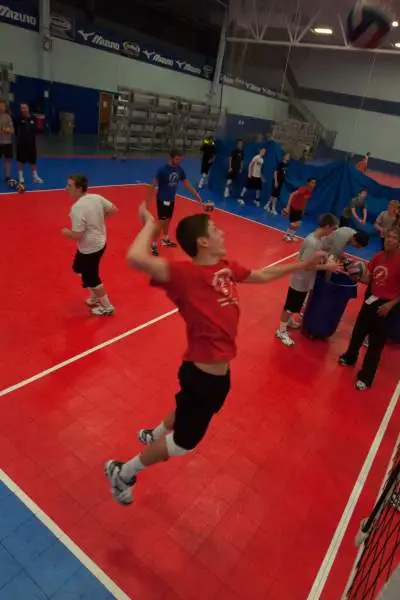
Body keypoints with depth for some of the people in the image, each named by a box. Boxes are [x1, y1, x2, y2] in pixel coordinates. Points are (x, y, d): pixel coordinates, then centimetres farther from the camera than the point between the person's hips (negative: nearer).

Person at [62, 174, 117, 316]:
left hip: (89, 248, -9)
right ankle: (95, 297, 42)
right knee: (79, 268, 28)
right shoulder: (96, 197, -5)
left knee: (90, 278, 10)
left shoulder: (77, 208, -27)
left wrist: (66, 232, -5)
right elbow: (114, 210, 6)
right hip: (100, 243, 9)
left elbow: (77, 236, -27)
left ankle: (107, 307, 26)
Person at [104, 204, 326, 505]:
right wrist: (150, 224, -24)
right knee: (184, 441, 12)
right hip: (203, 375, -8)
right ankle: (122, 472, 34)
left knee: (189, 414, 34)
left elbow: (263, 275, 18)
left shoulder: (226, 268, 1)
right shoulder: (185, 274, -25)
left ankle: (154, 435, 63)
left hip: (217, 373, 8)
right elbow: (137, 258, -42)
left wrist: (304, 264, 22)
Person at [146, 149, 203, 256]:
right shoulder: (162, 170, -22)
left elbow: (186, 183, 7)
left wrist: (196, 195, 4)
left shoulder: (179, 170, -4)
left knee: (168, 220, 20)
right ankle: (153, 245, 4)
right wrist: (147, 201, -18)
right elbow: (153, 185, -18)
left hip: (171, 199, 7)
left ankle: (165, 240, 38)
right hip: (162, 199, -7)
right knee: (161, 222, -7)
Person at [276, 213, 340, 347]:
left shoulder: (319, 239, -1)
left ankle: (289, 321, 48)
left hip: (306, 280, 9)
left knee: (295, 306, 27)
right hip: (300, 281, -9)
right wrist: (326, 267, -26)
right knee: (290, 307, 7)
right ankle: (281, 331, 22)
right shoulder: (312, 242, -30)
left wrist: (329, 261, -1)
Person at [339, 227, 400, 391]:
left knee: (376, 342, 5)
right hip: (371, 299, 6)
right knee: (359, 331, 21)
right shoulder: (378, 257, -1)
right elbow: (367, 280, 3)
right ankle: (350, 357, 47)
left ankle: (365, 377, 20)